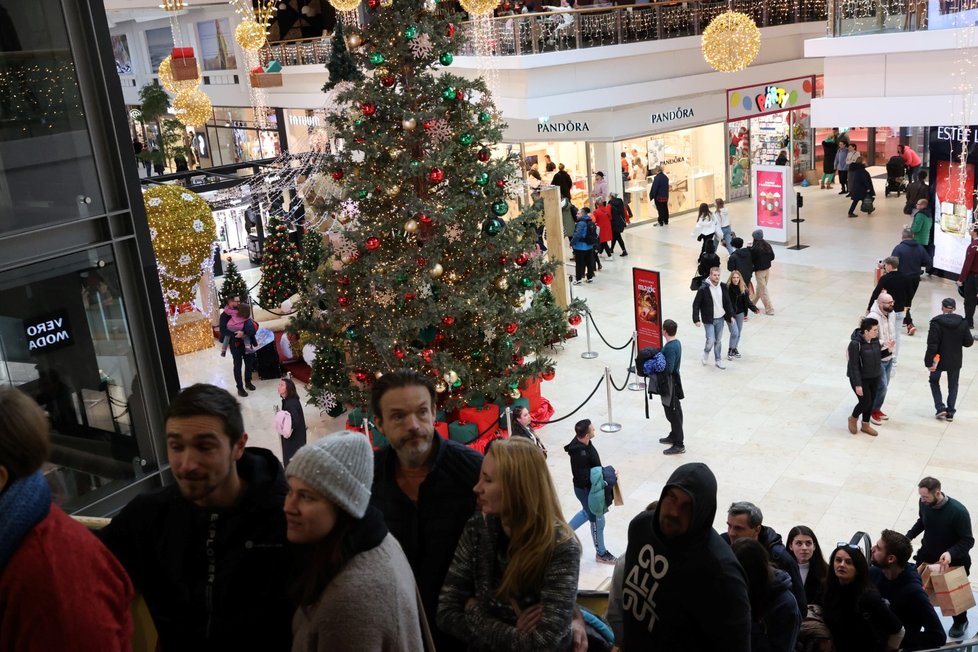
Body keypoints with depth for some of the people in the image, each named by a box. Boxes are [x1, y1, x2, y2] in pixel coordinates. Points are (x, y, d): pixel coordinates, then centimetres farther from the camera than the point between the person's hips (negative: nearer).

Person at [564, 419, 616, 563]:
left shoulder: (581, 441, -9)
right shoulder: (580, 454, -37)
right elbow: (584, 478, -31)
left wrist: (604, 471, 1)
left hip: (589, 487, 9)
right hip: (586, 490, -9)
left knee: (587, 512, 32)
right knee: (597, 520, 10)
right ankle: (601, 553, 31)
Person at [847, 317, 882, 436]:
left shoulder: (875, 340, -5)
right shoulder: (855, 344, -25)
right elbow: (854, 366, -22)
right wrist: (858, 384, -22)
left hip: (874, 378, 7)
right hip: (860, 379, -7)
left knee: (871, 402, 15)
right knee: (865, 402, -3)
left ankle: (865, 425, 34)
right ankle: (853, 418, 27)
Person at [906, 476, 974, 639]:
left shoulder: (958, 511, -33)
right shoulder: (924, 503, -19)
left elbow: (968, 541, -26)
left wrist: (951, 553, -42)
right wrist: (909, 536, -8)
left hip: (953, 560, -3)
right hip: (928, 555, 3)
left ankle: (960, 622, 45)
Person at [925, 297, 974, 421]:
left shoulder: (936, 323, -18)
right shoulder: (962, 322, -7)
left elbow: (932, 345, -20)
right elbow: (968, 342, -2)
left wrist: (929, 362, -16)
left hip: (939, 360, -3)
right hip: (955, 361, 3)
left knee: (934, 382, 19)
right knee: (953, 385, 17)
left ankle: (940, 408, 7)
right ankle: (950, 412, 16)